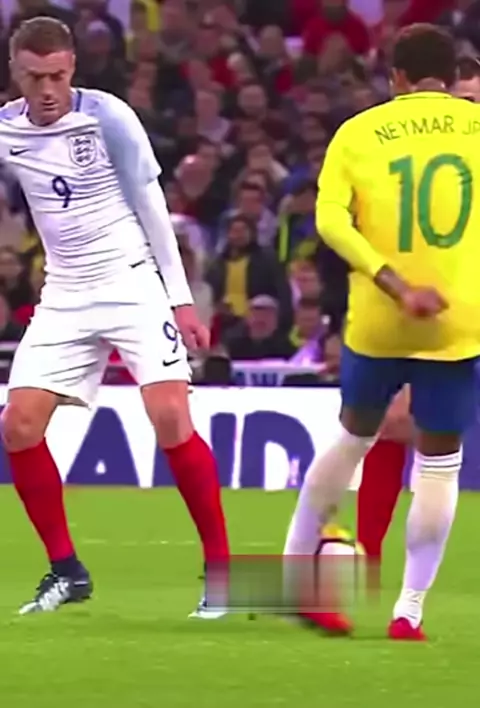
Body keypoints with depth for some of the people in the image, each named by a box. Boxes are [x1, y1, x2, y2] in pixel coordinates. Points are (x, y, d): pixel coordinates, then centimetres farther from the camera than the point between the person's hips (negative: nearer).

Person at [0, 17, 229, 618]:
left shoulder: (107, 117, -12)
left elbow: (152, 208, -6)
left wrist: (181, 298, -6)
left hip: (133, 283, -5)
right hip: (65, 295, 5)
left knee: (171, 419, -18)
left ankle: (220, 571, -9)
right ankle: (66, 569, 10)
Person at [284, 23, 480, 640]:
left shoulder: (359, 132, 1)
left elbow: (330, 220, -11)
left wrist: (398, 287, -15)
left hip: (377, 321, 2)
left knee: (354, 437, 22)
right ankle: (409, 612, 3)